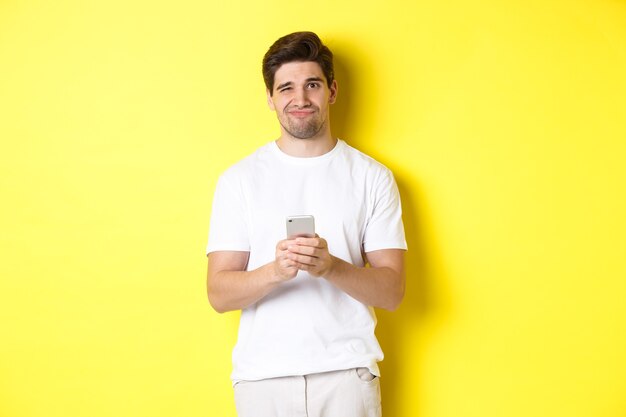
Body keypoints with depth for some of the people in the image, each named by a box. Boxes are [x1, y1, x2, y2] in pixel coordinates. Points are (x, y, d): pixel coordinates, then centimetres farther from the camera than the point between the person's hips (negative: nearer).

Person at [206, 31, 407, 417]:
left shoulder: (373, 177, 2)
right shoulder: (240, 179, 2)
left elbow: (392, 291, -2)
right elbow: (219, 294, -3)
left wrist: (330, 266, -20)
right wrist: (275, 270, -22)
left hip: (348, 371, 0)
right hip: (263, 373, 0)